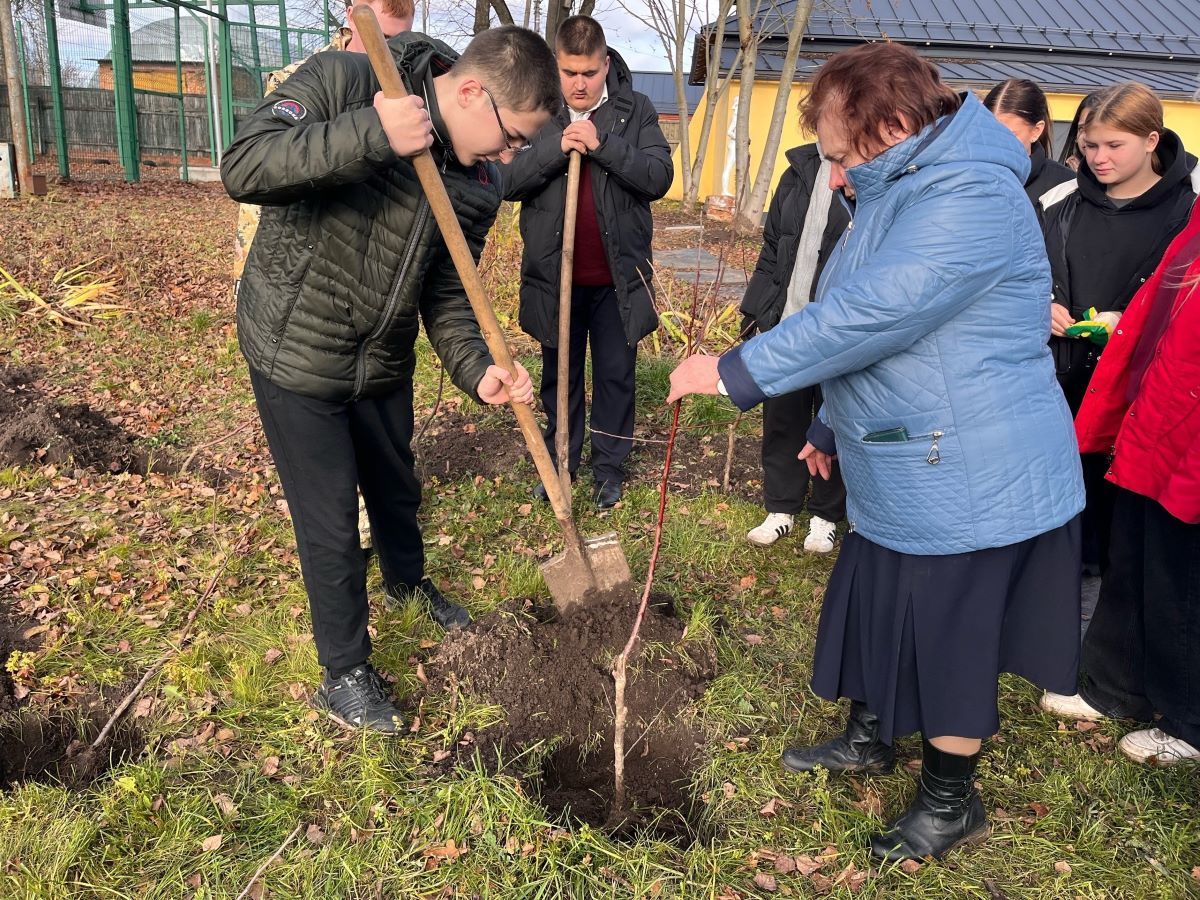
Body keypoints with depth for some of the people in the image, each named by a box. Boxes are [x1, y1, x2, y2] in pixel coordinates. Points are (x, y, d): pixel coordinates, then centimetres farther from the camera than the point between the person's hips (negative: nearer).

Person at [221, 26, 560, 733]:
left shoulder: (478, 185, -5)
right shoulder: (342, 81, -20)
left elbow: (447, 294, -1)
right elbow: (244, 168, -31)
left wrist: (476, 369, -18)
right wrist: (369, 135, -39)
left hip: (384, 362, 6)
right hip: (297, 355, -6)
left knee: (397, 488, 25)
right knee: (331, 525, 2)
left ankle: (409, 581, 57)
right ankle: (345, 675, 24)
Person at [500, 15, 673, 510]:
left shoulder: (635, 110, -3)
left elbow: (659, 177, -12)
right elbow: (507, 181, -8)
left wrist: (603, 144, -22)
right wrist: (555, 148, -22)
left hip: (618, 277, -1)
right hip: (554, 276, 1)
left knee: (616, 374, 10)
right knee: (559, 374, 14)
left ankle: (609, 465, 27)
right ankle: (560, 461, 31)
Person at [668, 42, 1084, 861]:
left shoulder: (970, 200, -22)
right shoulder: (898, 195, 12)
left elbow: (865, 317, -32)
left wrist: (735, 372, -27)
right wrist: (833, 426, 24)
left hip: (969, 484, -10)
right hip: (897, 472, 10)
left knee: (948, 639, 6)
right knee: (873, 609, 21)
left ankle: (952, 801, 28)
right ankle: (869, 740, 43)